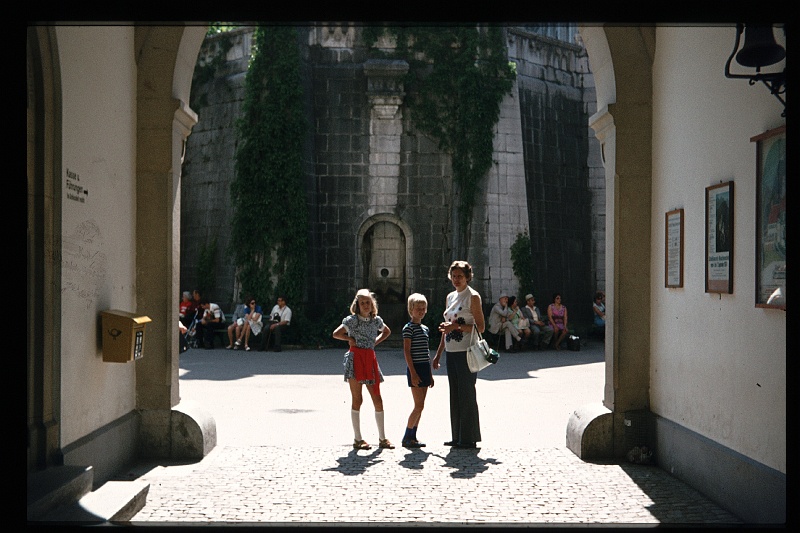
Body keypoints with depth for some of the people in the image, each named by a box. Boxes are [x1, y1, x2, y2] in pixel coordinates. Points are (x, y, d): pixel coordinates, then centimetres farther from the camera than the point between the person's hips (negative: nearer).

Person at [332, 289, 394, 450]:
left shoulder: (376, 320, 9)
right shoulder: (352, 320, -2)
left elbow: (387, 331, 27)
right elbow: (336, 334, 2)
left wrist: (376, 341, 13)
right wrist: (350, 339, -2)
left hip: (370, 359, 4)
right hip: (355, 358, -4)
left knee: (377, 400, 3)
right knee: (357, 400, -4)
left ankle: (382, 438, 13)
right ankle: (358, 439, 3)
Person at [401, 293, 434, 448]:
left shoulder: (425, 328, 15)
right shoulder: (408, 328, -9)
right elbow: (407, 351, -13)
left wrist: (430, 374, 18)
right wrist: (413, 373, -18)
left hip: (425, 368, 8)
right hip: (415, 369, -8)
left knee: (420, 406, 8)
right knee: (419, 405, -10)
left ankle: (413, 436, 13)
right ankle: (407, 437, -3)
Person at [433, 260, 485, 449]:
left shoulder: (473, 297, -5)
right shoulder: (450, 297, 16)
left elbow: (480, 327, -10)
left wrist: (456, 326, -18)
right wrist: (438, 354, 18)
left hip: (466, 352, -7)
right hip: (451, 352, 7)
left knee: (466, 394, -5)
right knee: (455, 395, 10)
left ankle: (469, 438, 1)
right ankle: (457, 437, 17)